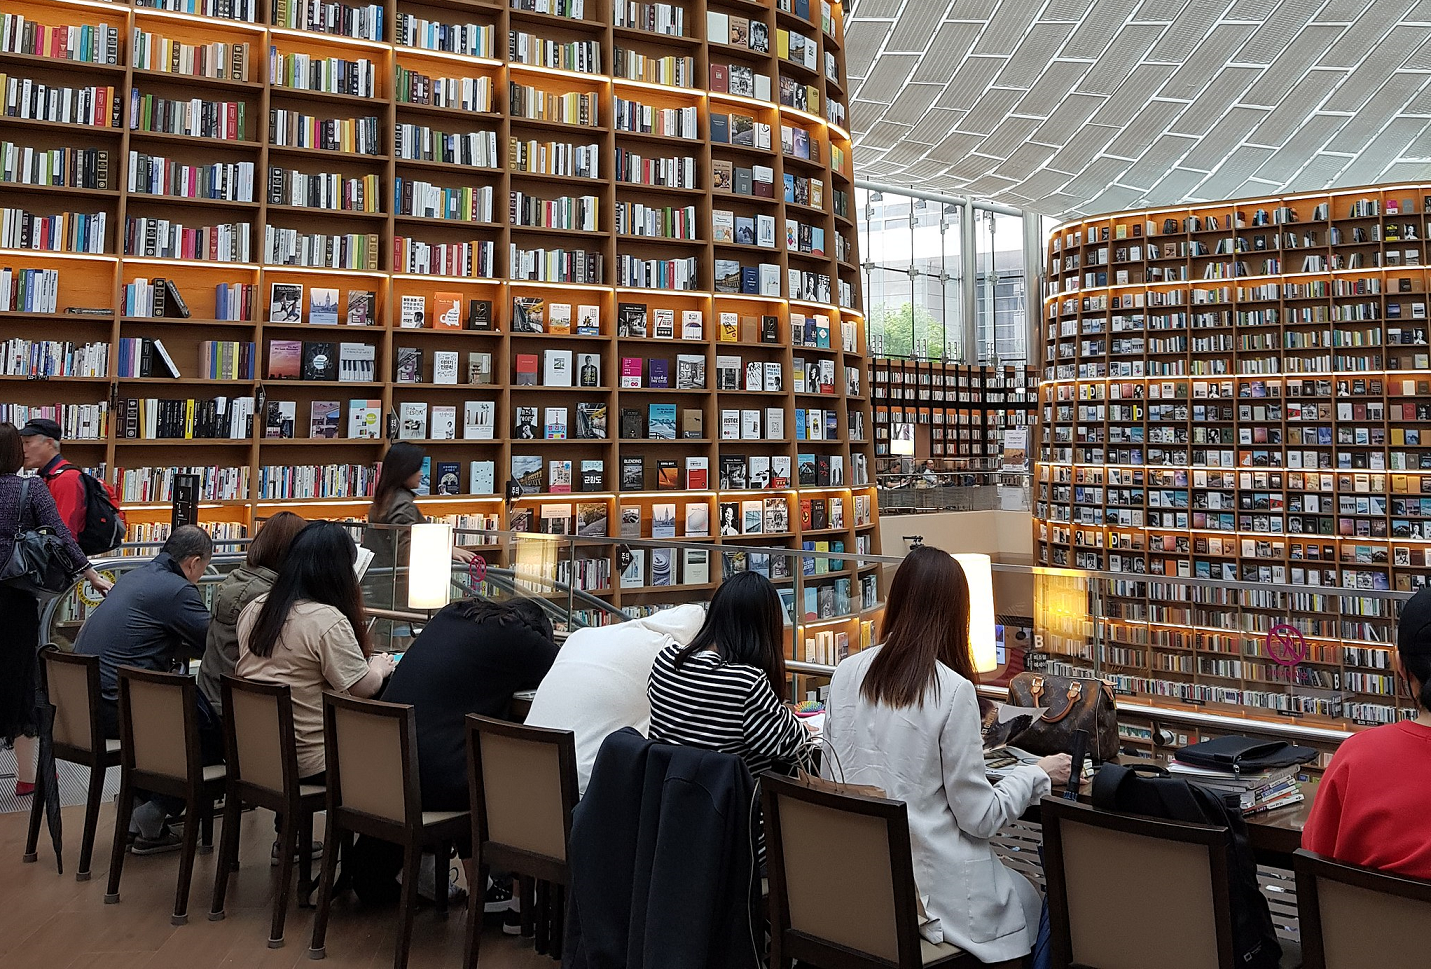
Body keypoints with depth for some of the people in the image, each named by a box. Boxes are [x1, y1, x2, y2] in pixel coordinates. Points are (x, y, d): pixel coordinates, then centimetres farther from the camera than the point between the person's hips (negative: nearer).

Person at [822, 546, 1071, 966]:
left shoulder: (846, 674, -4)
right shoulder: (953, 690, -18)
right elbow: (979, 817, -12)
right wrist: (1039, 774, 5)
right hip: (933, 881, -5)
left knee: (1015, 887, 28)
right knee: (1029, 899, 24)